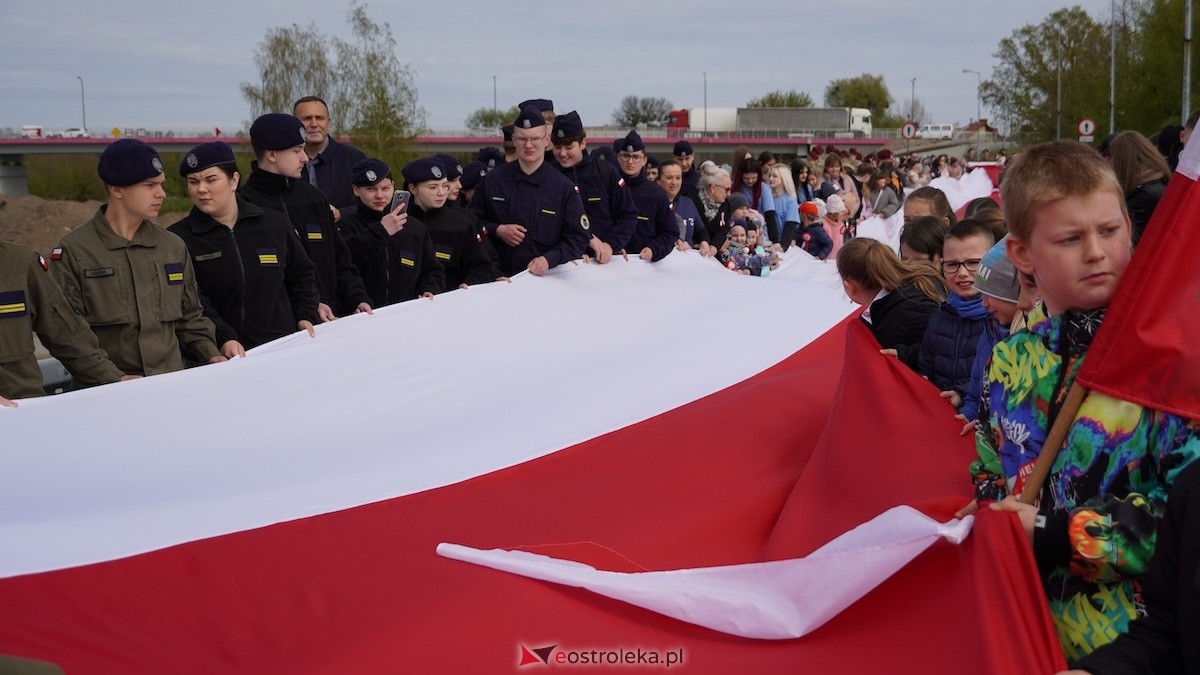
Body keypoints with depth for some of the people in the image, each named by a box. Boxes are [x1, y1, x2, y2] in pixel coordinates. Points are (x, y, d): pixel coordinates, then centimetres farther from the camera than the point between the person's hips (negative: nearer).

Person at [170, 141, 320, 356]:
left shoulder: (275, 224, 11)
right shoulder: (178, 238, 1)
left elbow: (302, 275, 21)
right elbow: (191, 302, -9)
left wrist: (306, 316, 7)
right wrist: (223, 339, -22)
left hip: (283, 348, 2)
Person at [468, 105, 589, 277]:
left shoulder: (565, 188, 3)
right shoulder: (492, 181, 7)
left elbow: (578, 238, 2)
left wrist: (549, 259, -13)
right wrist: (497, 230, -3)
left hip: (543, 277, 0)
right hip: (498, 277, 1)